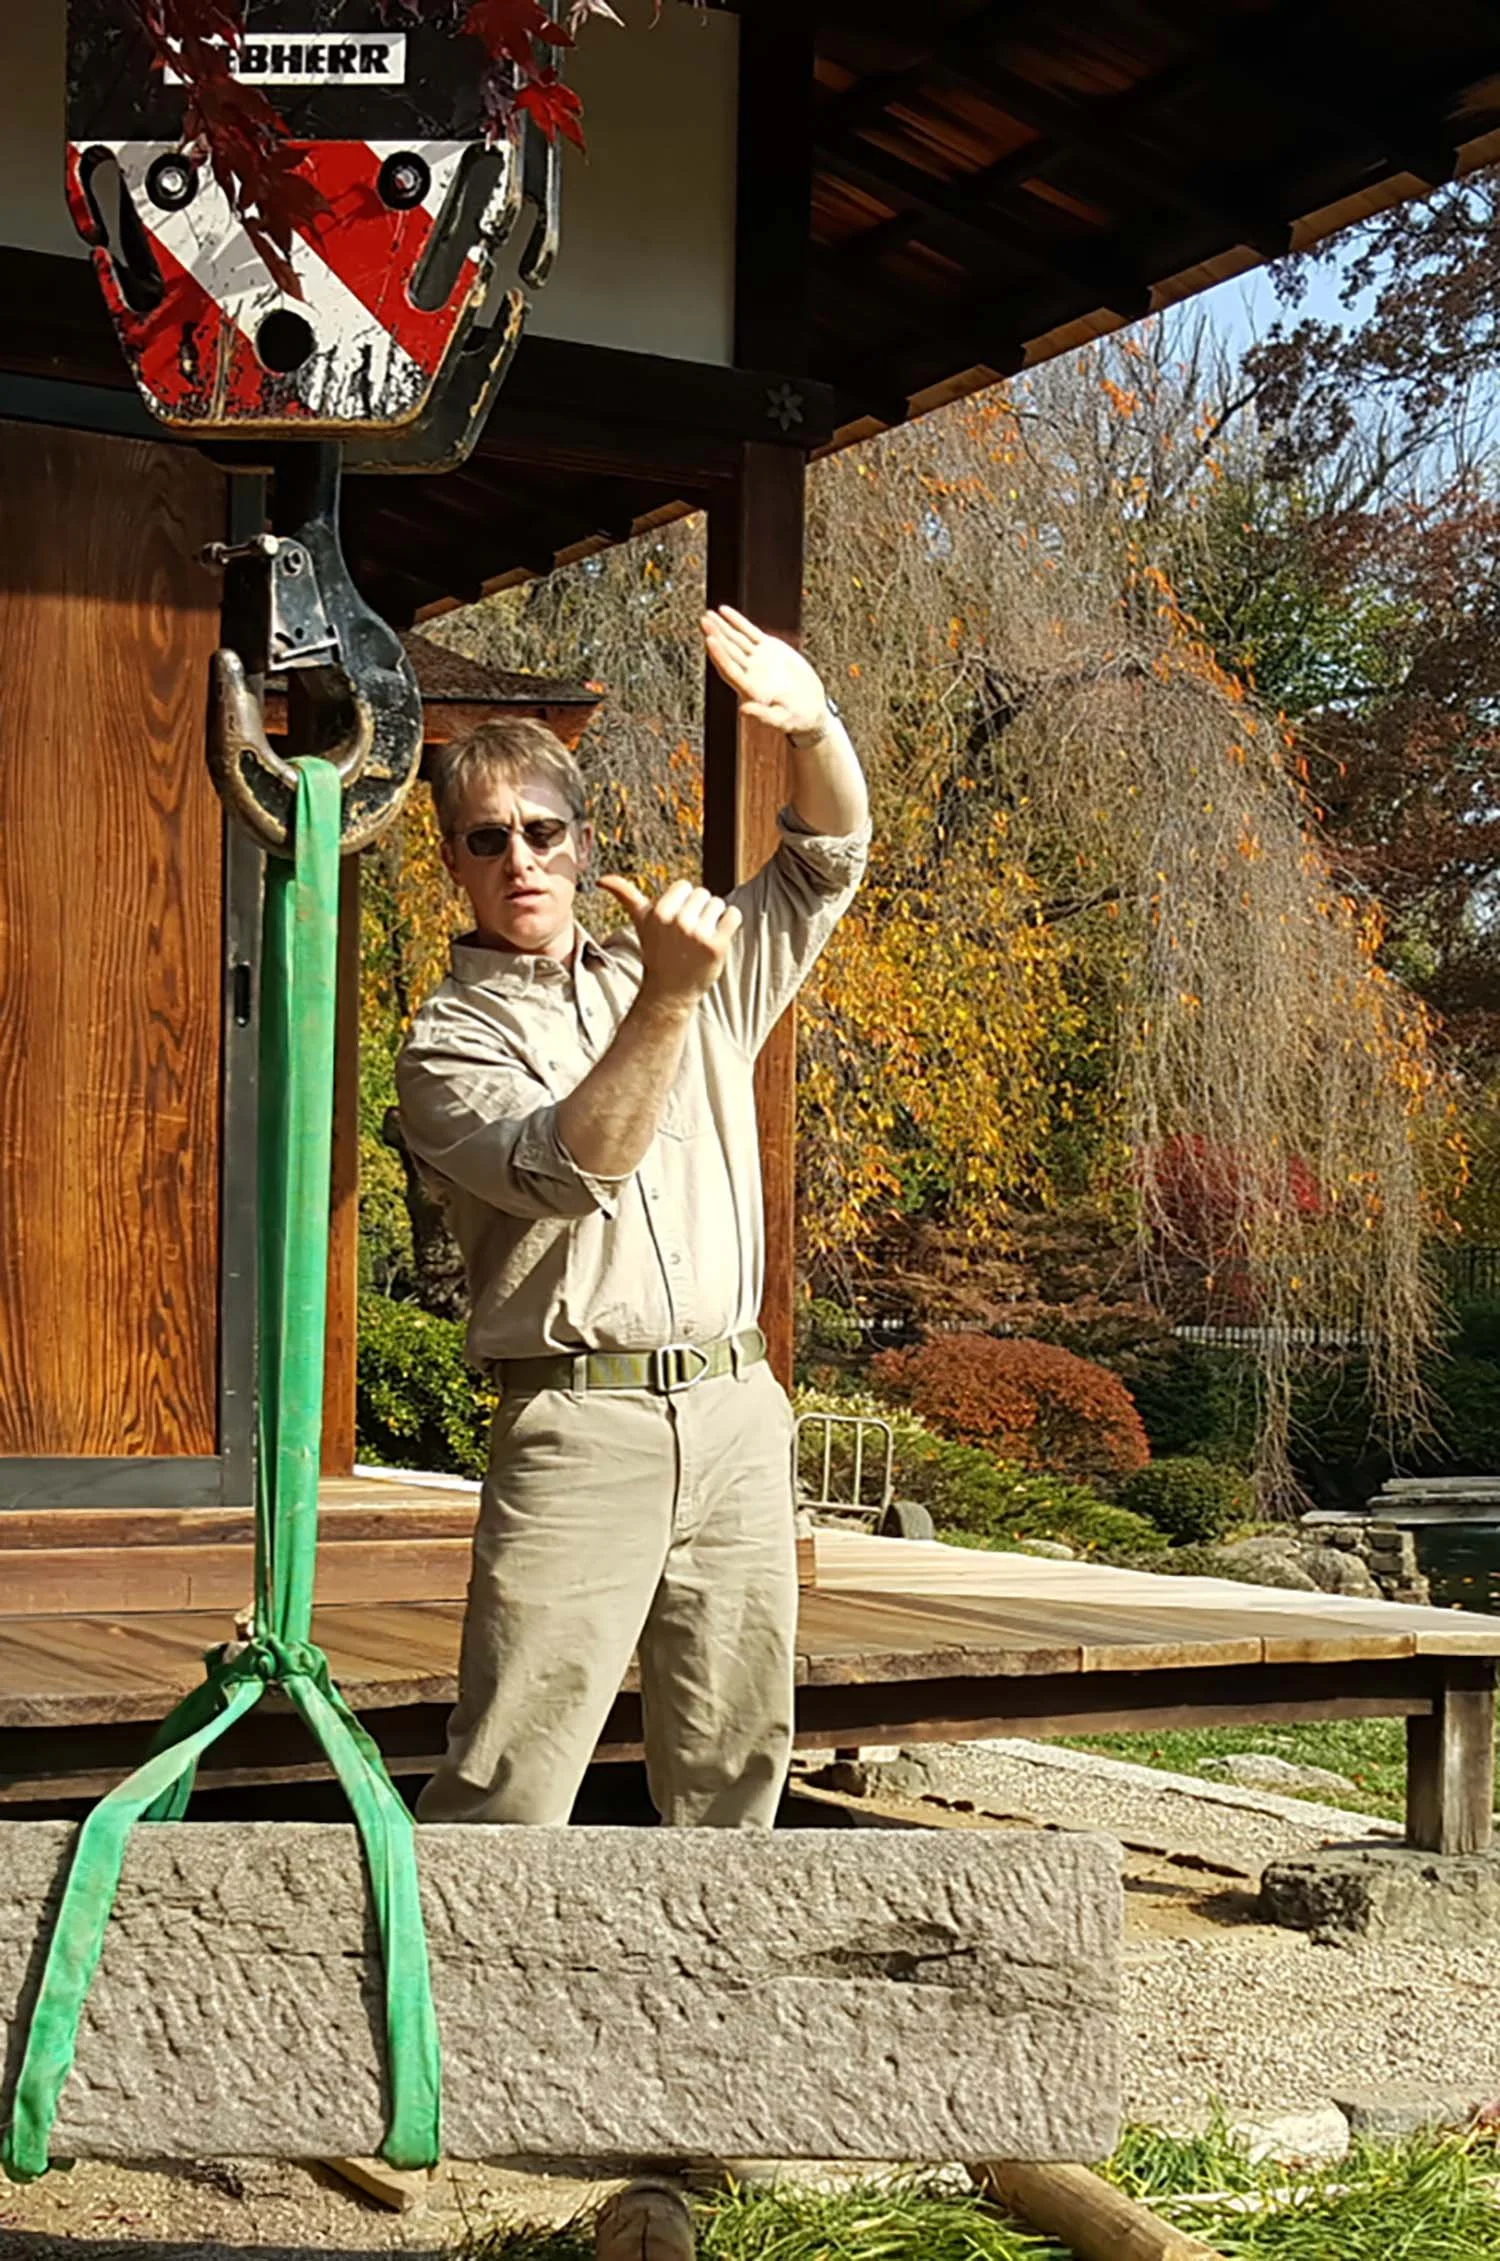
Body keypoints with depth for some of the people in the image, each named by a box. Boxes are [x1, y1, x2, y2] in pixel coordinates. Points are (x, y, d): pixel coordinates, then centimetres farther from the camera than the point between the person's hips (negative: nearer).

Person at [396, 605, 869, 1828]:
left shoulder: (680, 975, 17)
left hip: (738, 1408, 5)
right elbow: (571, 1168, -17)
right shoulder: (448, 1045, 0)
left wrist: (815, 725, -8)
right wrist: (665, 1002, -27)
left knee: (736, 1763, 9)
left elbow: (824, 864, 13)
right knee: (506, 1784, -10)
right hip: (581, 1423, -5)